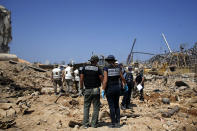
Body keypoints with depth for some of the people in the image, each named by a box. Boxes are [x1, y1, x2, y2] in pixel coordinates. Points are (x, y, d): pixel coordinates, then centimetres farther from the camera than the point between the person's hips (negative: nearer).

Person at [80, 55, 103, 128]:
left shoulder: (84, 68, 1)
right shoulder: (98, 69, -6)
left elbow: (81, 79, 0)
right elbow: (102, 80, -6)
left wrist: (81, 88, 9)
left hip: (87, 90, 2)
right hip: (96, 90, -2)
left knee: (86, 107, 10)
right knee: (96, 107, 7)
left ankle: (85, 124, 9)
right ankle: (94, 124, 10)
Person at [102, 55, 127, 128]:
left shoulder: (106, 69, -10)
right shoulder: (118, 68, 2)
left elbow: (105, 80, -16)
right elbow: (122, 78, 11)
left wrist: (103, 90, -12)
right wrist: (125, 85, 28)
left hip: (109, 89, -4)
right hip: (117, 88, 4)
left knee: (111, 106, 2)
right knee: (117, 106, 13)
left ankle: (113, 123, 7)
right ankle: (118, 122, 15)